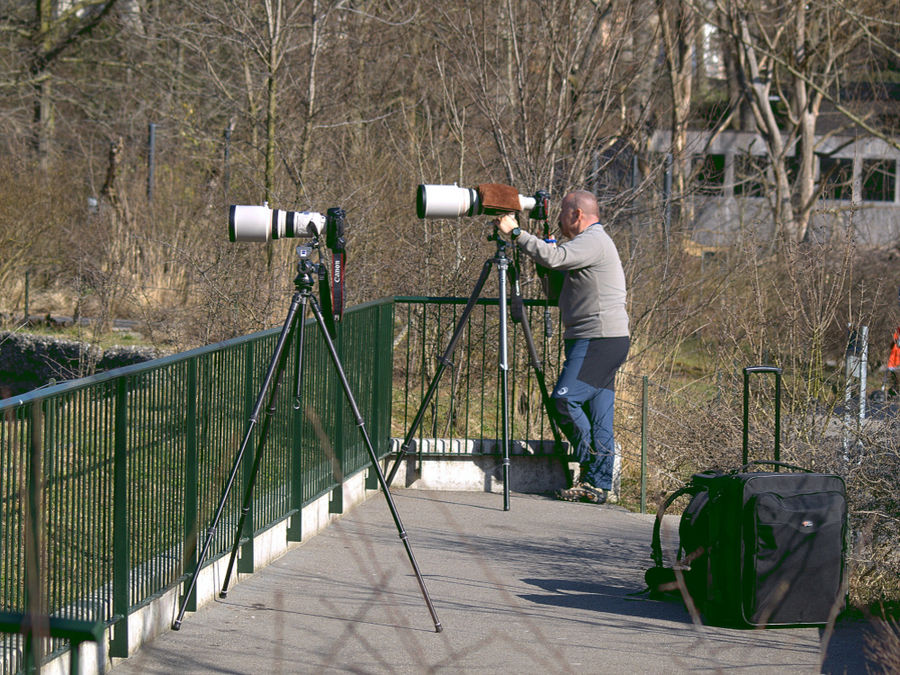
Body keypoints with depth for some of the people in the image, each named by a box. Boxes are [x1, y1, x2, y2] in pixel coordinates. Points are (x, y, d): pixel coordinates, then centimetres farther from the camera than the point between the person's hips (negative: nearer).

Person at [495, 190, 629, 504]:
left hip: (598, 341, -11)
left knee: (565, 399, -15)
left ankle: (593, 475, -10)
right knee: (597, 415, 7)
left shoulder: (593, 241, -10)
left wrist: (515, 232, -19)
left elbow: (554, 258, -27)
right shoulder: (593, 242, 23)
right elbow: (559, 288, 25)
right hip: (600, 341, 11)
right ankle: (597, 485, 6)